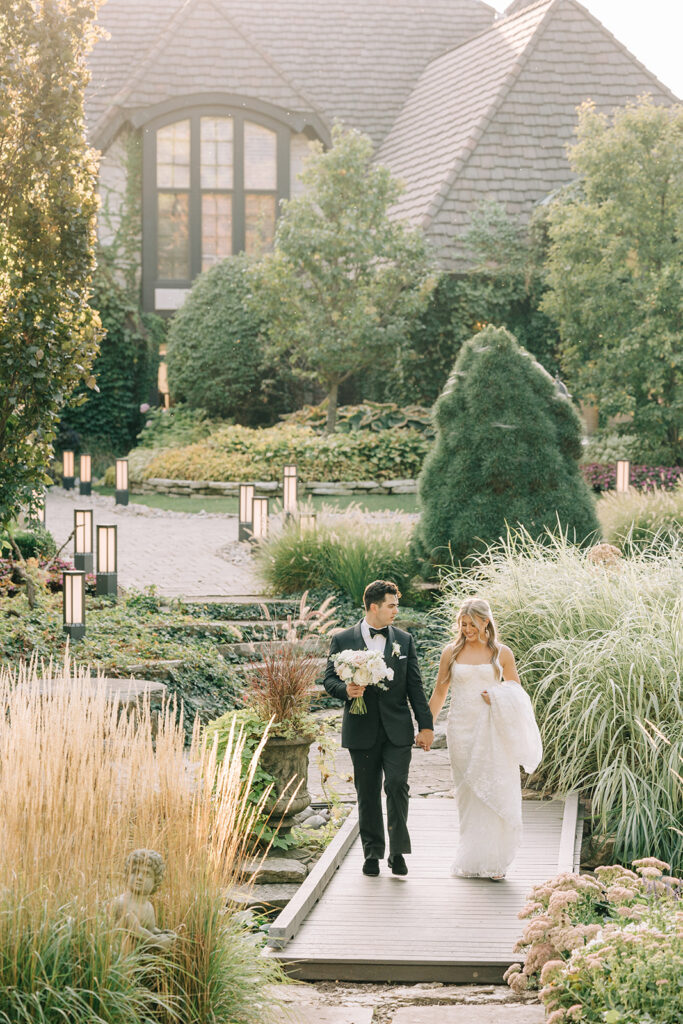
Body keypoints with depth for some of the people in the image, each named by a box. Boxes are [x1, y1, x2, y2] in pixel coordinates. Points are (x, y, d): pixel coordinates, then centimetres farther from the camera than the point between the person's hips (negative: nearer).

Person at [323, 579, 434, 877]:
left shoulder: (404, 640, 9)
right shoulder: (342, 640, 3)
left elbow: (415, 686, 9)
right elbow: (329, 680, 5)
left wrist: (425, 725, 4)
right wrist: (346, 690, -18)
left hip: (397, 729, 0)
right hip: (362, 730, 0)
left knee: (397, 785, -12)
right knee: (367, 794, 5)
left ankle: (398, 851, -2)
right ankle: (372, 853, 16)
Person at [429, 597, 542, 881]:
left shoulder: (502, 653, 4)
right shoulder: (451, 652, 6)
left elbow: (516, 691, 12)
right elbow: (439, 693, 13)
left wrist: (498, 699, -9)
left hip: (493, 732, -1)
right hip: (462, 730, 1)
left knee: (495, 792, -6)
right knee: (469, 794, 2)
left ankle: (493, 861, 1)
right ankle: (471, 861, 8)